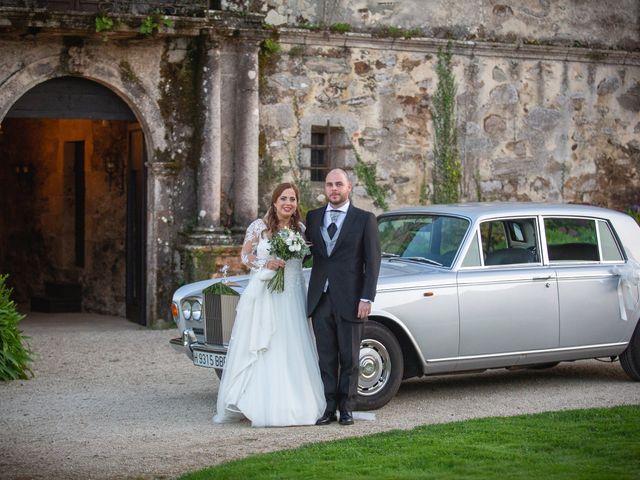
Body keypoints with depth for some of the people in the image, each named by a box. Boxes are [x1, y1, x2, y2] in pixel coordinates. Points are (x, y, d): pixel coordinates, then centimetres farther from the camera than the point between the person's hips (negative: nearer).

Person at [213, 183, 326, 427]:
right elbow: (245, 255, 1)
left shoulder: (301, 228, 8)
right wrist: (266, 264, -14)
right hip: (263, 294, -3)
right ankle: (257, 404, 0)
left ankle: (294, 404, 6)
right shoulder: (259, 226, -2)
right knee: (259, 350, -3)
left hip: (292, 297, 3)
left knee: (292, 351, 1)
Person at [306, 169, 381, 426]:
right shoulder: (313, 217, 11)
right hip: (320, 299, 3)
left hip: (349, 300, -3)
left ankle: (346, 408, 13)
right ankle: (328, 407, 10)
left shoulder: (365, 219, 0)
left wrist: (366, 298, -10)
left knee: (349, 358, 5)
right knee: (326, 357, 5)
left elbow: (372, 261, -3)